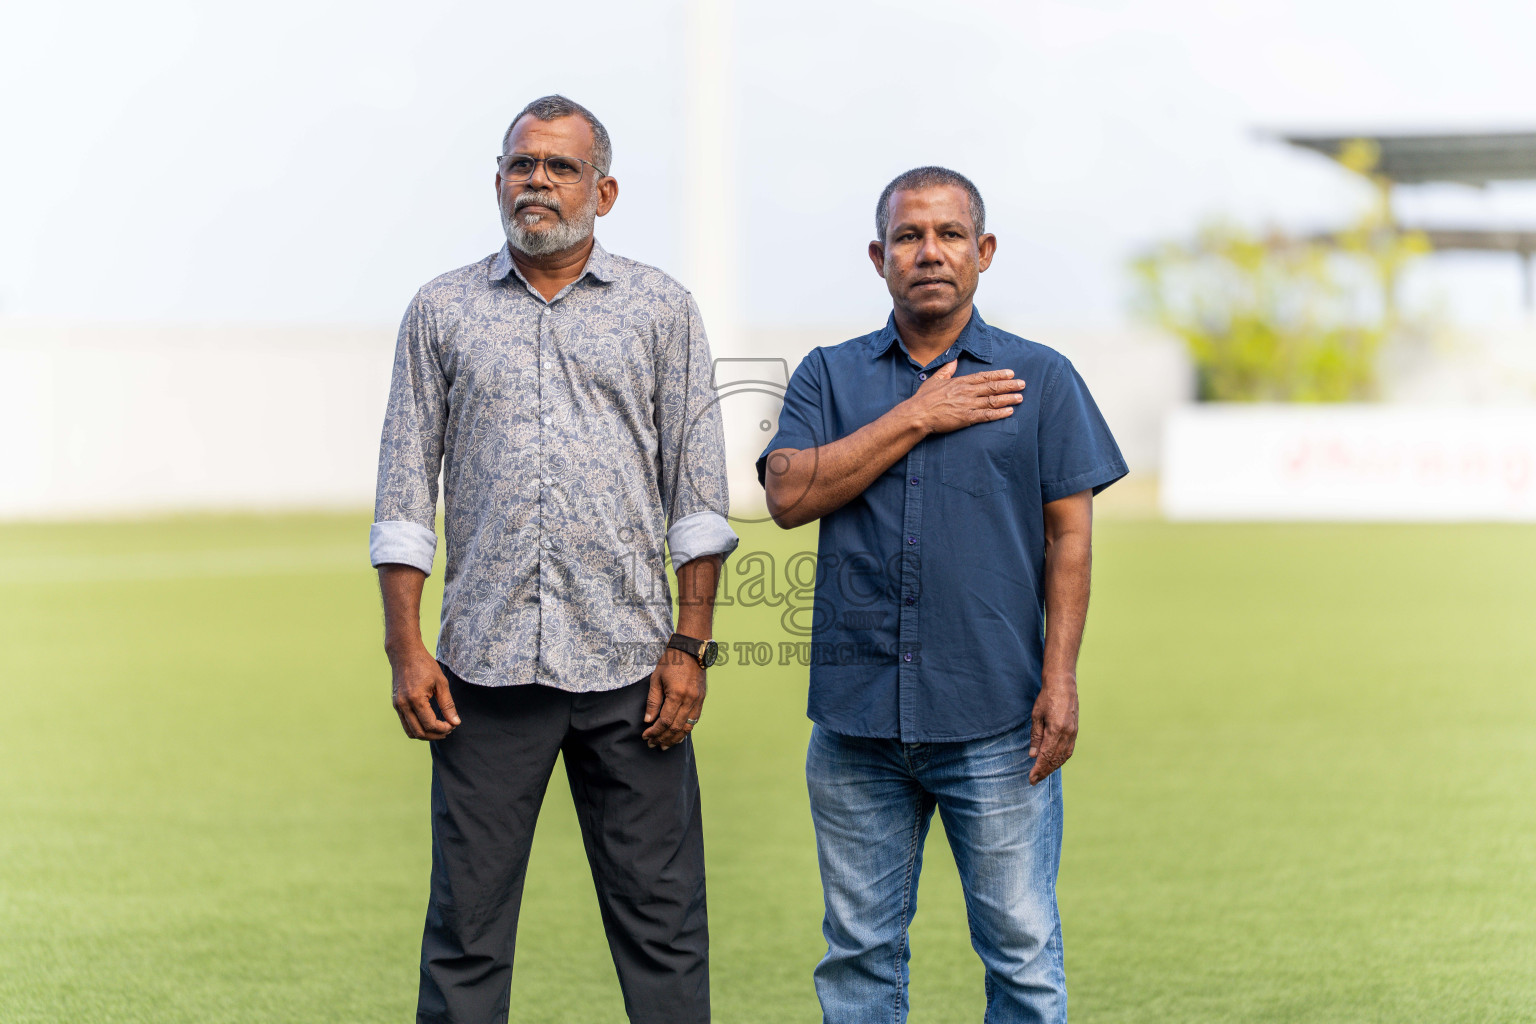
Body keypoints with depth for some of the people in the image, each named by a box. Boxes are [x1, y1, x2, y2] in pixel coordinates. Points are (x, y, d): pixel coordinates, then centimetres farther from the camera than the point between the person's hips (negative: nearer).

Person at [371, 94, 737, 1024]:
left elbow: (698, 492, 5)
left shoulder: (662, 309, 8)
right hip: (487, 661, 1)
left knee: (662, 925, 1)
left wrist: (691, 645, -2)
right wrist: (405, 644, 0)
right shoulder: (443, 312, 10)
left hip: (627, 663, 0)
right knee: (466, 928, 3)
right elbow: (407, 487, 9)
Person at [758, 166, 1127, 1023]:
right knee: (860, 951, 8)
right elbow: (790, 495, -6)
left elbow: (1069, 536, 3)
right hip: (856, 722, 2)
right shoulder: (829, 376, 11)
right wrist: (918, 417, -8)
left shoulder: (1040, 379, 7)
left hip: (994, 725, -2)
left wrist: (1060, 680, -7)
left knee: (1023, 951, 0)